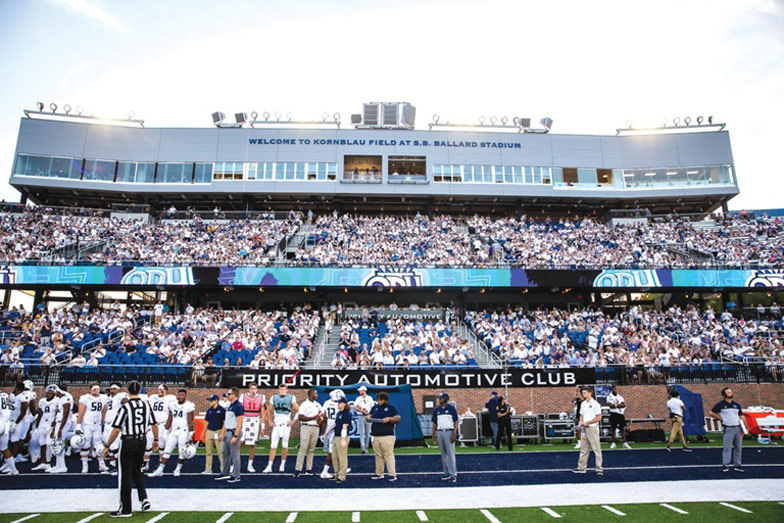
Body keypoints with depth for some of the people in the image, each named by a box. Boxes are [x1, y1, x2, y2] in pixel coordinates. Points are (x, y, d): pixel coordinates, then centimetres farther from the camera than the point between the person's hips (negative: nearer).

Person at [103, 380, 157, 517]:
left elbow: (116, 430, -15)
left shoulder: (125, 407, -13)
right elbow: (154, 425, 9)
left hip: (129, 441, -5)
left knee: (126, 474, 5)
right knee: (137, 471, 21)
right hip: (142, 440, 5)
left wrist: (107, 447, -5)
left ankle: (126, 508, 12)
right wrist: (155, 440, 23)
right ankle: (144, 498, 10)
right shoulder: (146, 405, 3)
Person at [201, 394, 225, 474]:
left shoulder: (221, 410, -7)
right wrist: (203, 432, 16)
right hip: (209, 431, 6)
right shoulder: (209, 410, 11)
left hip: (218, 431, -6)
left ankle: (223, 469, 3)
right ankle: (208, 469, 16)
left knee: (220, 451, -5)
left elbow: (225, 422, -8)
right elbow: (207, 422, 18)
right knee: (208, 451, 8)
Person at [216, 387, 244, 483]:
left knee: (234, 455, -2)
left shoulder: (238, 406, -16)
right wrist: (222, 433, 18)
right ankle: (225, 474, 29)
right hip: (228, 432, 10)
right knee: (225, 453, 17)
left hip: (234, 432, -10)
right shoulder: (229, 406, 14)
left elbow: (239, 423, -20)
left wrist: (235, 436, -23)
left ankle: (236, 476, 7)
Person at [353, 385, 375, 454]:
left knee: (367, 433, 4)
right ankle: (363, 448, -20)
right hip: (360, 417, -1)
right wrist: (361, 410, -14)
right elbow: (354, 407, 0)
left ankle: (366, 448, 14)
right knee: (361, 433, -12)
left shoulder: (370, 398, 8)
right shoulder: (358, 398, 7)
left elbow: (373, 407, 8)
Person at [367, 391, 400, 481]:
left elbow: (398, 419, -2)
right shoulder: (375, 407, 17)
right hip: (376, 436, 5)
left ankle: (392, 474, -4)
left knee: (388, 455, -8)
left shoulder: (391, 407, 3)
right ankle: (379, 473, 17)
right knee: (378, 455, 8)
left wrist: (389, 419, -16)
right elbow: (369, 416, 20)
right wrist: (368, 417, -3)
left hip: (388, 436, -5)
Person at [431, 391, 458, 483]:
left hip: (449, 432, -5)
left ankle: (453, 474, -6)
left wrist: (454, 433, -12)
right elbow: (434, 423, 14)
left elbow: (455, 422, -2)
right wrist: (433, 435, 8)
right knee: (443, 454, 8)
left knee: (450, 453, -8)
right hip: (439, 432, 5)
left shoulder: (452, 408, 0)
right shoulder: (436, 409, 11)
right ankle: (446, 473, 16)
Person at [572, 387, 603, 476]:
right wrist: (580, 423, 1)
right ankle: (581, 468, 16)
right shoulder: (583, 404, 12)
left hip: (593, 429, -7)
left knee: (596, 449, -2)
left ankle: (599, 468, 4)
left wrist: (587, 423, -15)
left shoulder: (595, 404, -9)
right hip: (584, 429, 7)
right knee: (584, 449, 11)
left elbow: (599, 418, -13)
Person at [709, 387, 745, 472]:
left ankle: (737, 464, 18)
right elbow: (711, 413, 0)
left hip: (738, 428, 5)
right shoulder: (721, 404, -2)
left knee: (738, 447, 8)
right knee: (727, 447, -7)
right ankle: (725, 465, -4)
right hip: (728, 428, -5)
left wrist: (743, 428, 7)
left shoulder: (737, 404, 12)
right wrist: (721, 419, -3)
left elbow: (741, 416, 16)